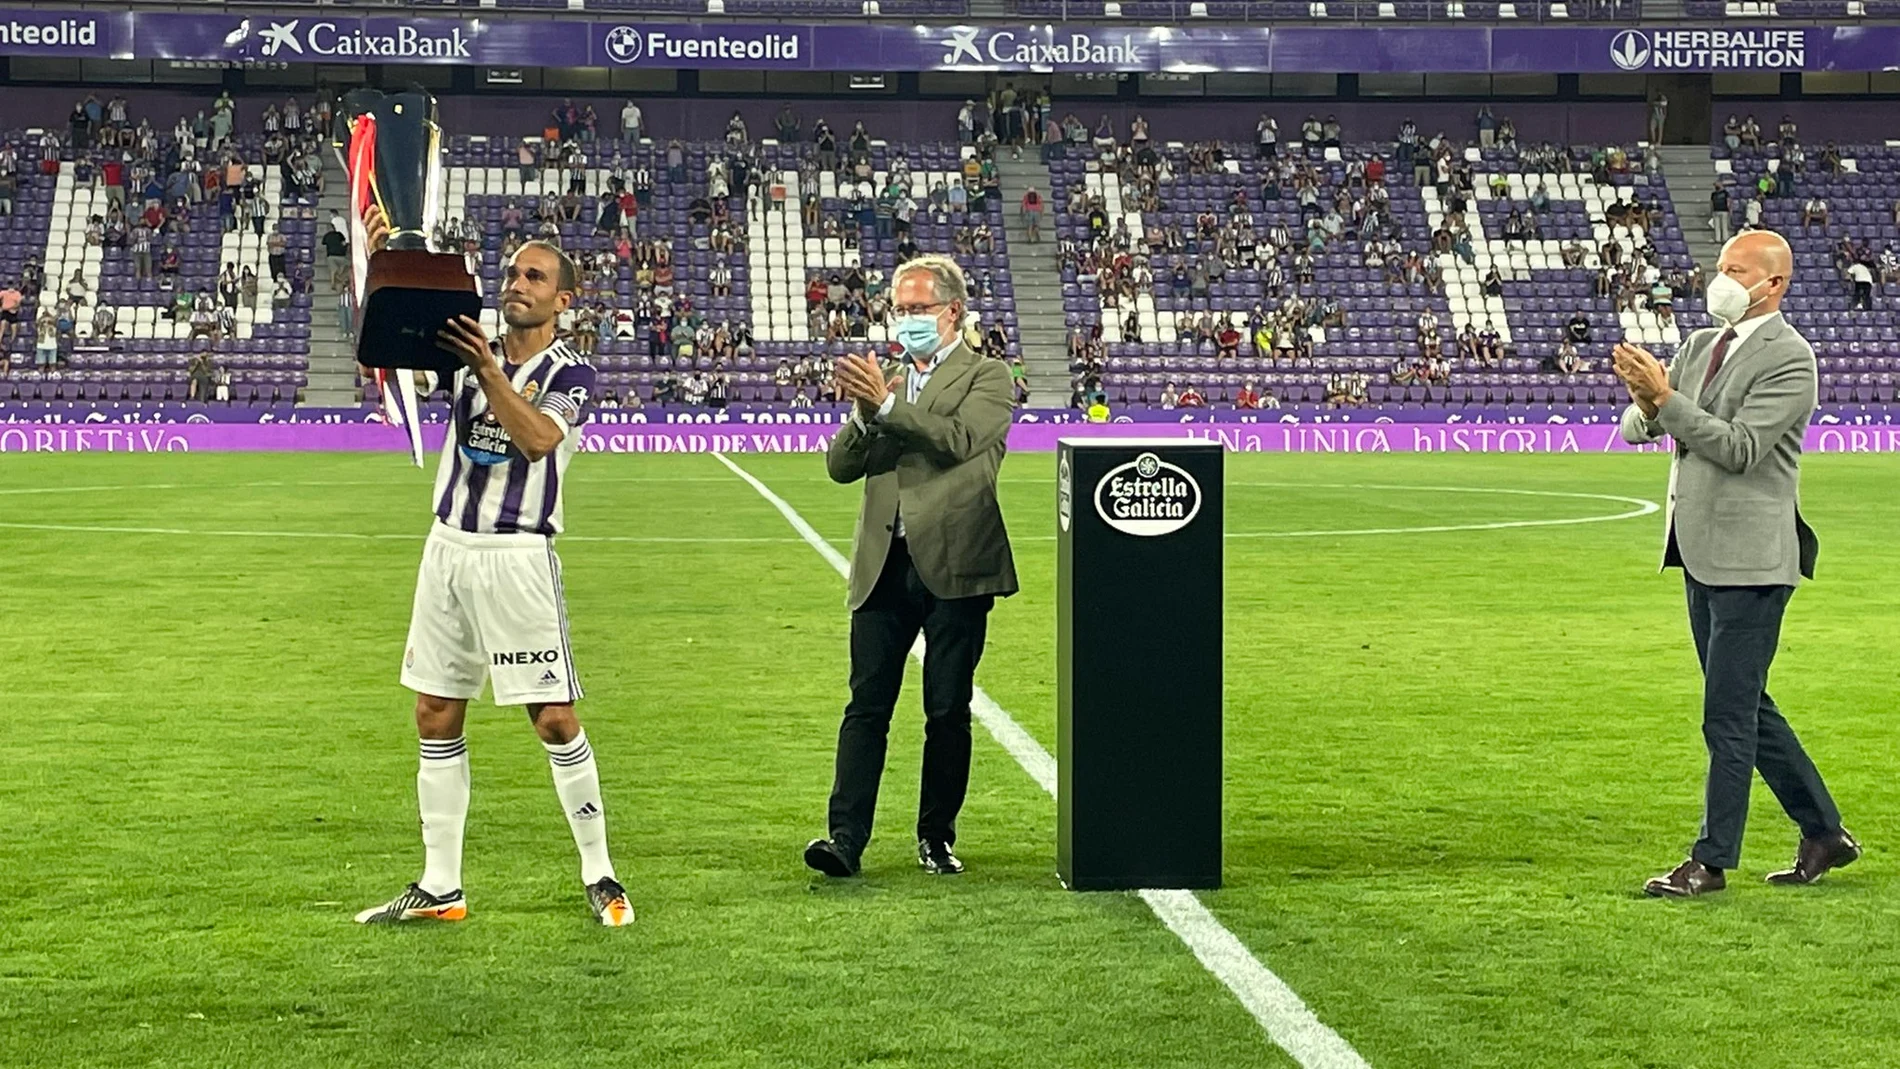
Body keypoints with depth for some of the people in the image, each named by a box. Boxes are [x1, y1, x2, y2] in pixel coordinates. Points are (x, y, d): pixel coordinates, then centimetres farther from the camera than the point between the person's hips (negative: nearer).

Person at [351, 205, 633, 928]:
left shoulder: (570, 375, -2)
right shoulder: (470, 350, 10)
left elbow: (536, 438, -20)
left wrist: (487, 370, -26)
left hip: (518, 557, -5)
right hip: (448, 547, 5)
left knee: (554, 721, -6)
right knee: (436, 719, 7)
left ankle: (599, 876, 8)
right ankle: (439, 887, 14)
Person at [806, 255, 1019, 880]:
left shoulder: (988, 378, 3)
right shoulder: (884, 382, 18)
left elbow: (959, 440, -16)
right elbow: (840, 467, 10)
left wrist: (887, 405, -20)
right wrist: (862, 413, -8)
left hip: (954, 566, -4)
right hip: (884, 566, 4)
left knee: (948, 710, 3)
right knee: (867, 706, -2)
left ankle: (936, 836, 14)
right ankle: (846, 838, -6)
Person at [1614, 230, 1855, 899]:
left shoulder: (1789, 359, -11)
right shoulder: (1700, 345, 13)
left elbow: (1740, 447, -20)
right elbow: (1637, 429, 9)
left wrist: (1666, 398, -24)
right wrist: (1646, 404, -14)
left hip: (1750, 559, -9)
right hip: (1702, 553, 9)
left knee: (1728, 713, -4)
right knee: (1746, 707, 15)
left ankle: (1712, 861, 4)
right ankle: (1824, 833, 27)